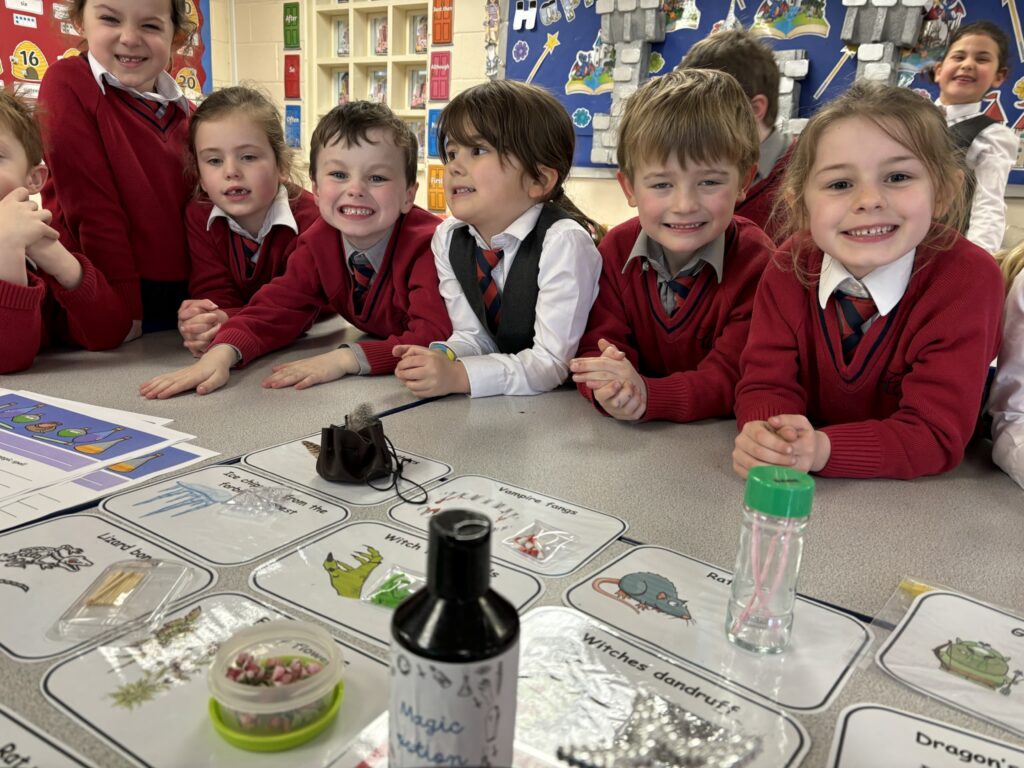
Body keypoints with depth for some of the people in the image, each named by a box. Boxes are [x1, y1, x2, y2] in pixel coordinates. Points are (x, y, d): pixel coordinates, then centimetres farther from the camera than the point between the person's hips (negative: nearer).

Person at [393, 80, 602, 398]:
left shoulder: (563, 241, -22)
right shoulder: (448, 238, -3)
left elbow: (552, 361, -22)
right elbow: (473, 334, 1)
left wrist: (457, 375, -31)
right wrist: (441, 358, -21)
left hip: (567, 400, -5)